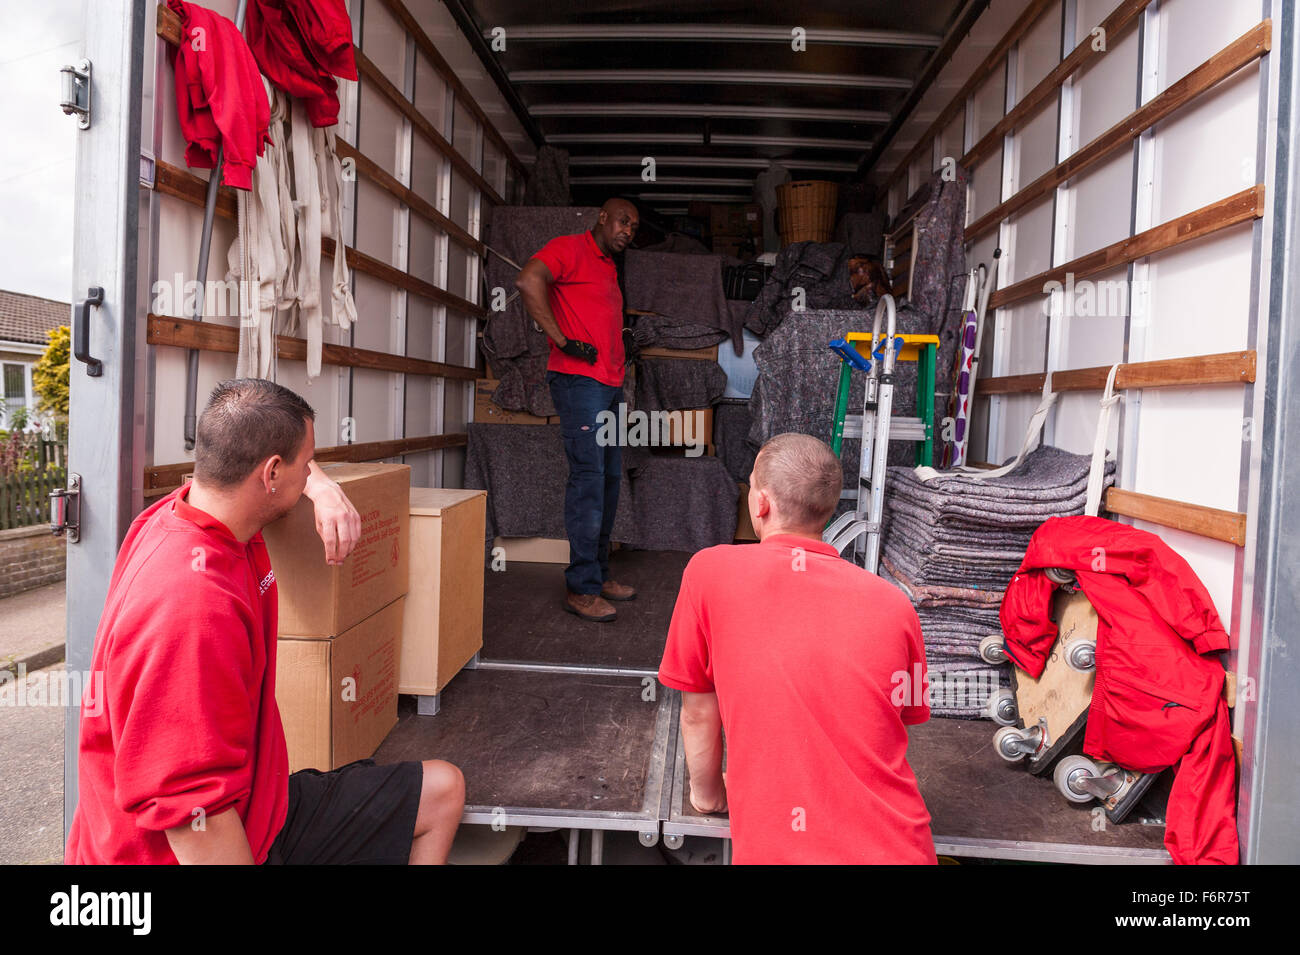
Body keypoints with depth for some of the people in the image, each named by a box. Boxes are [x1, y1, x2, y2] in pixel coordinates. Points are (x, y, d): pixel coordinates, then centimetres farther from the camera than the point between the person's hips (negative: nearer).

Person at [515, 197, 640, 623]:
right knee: (588, 477, -11)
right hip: (579, 380, -9)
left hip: (610, 386, 9)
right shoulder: (570, 248, -3)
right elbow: (528, 281, -21)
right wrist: (563, 340, -20)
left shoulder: (608, 266, 25)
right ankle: (580, 588, -5)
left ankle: (598, 574, 19)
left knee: (609, 479, 10)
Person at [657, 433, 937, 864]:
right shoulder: (893, 603, 2)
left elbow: (698, 712, 4)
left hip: (777, 849, -3)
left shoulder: (710, 572, -6)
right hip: (898, 848, 4)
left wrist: (708, 793, 22)